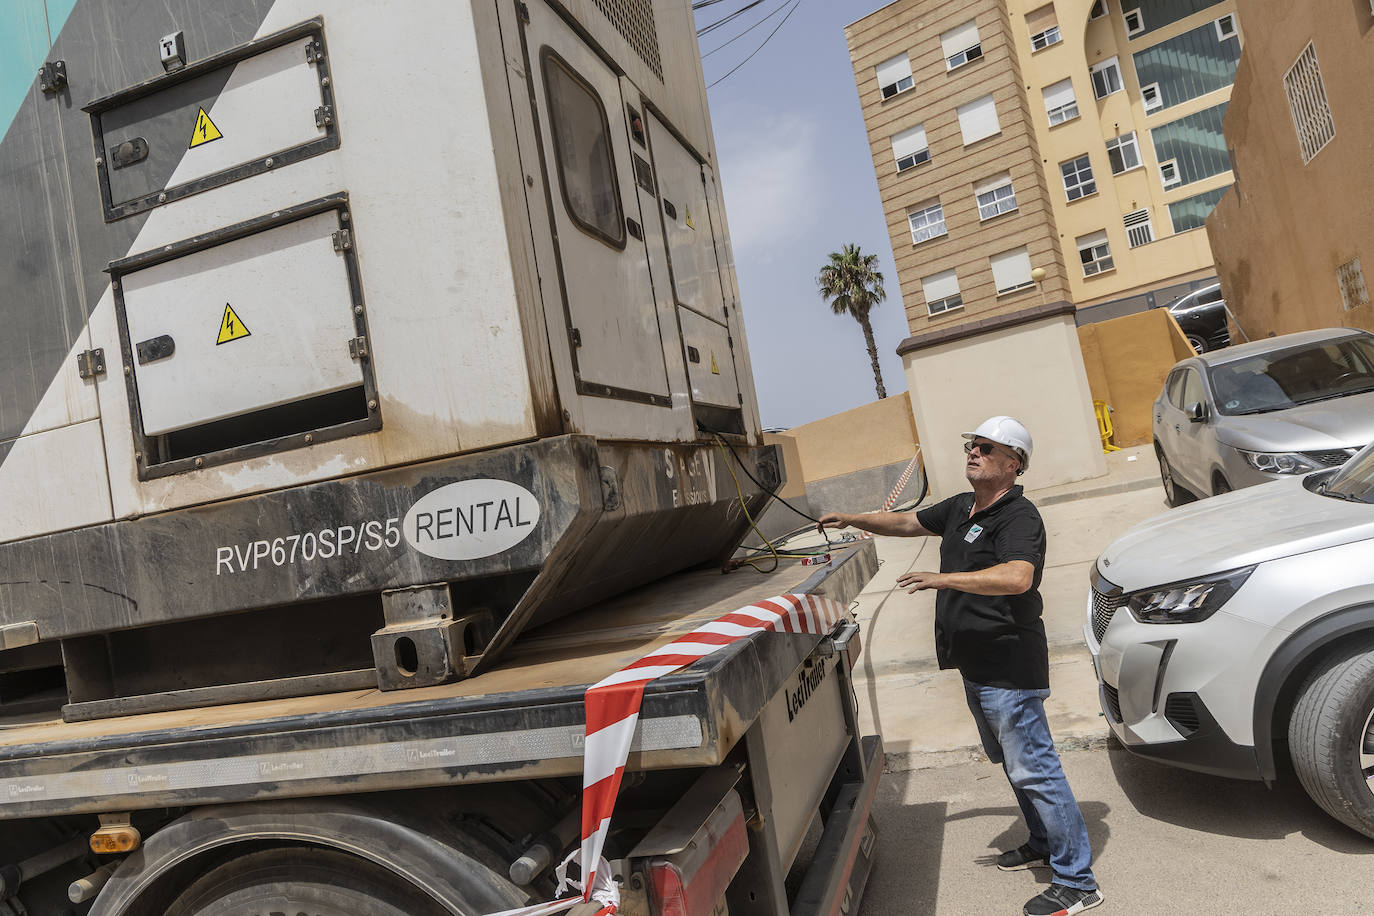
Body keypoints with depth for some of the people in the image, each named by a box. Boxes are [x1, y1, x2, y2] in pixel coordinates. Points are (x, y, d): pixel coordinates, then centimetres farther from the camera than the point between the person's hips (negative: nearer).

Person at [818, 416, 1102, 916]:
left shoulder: (1018, 517, -19)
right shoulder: (959, 508, 10)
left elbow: (1018, 577, -36)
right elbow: (907, 522, 22)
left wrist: (942, 579, -38)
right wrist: (852, 520, 14)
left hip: (1009, 668, -10)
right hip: (976, 666, 10)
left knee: (1033, 769, -3)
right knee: (1012, 762, 23)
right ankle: (1044, 842, 41)